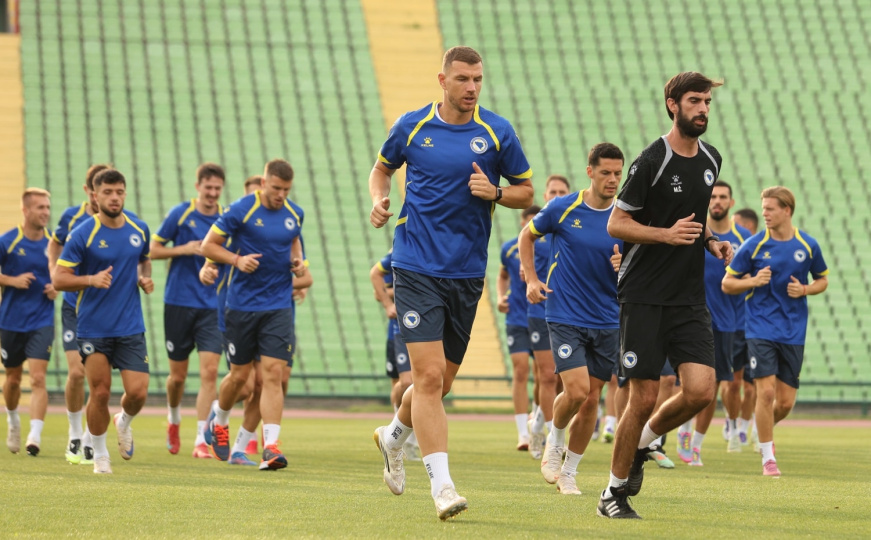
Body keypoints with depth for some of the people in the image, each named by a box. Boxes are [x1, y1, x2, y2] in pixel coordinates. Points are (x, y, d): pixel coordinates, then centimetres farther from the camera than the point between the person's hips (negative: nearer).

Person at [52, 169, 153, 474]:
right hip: (93, 330, -3)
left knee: (137, 392, -7)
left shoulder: (139, 230, 5)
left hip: (131, 328, 3)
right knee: (100, 392, -1)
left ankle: (124, 423, 28)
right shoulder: (82, 234, -9)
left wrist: (145, 278, 4)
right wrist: (92, 280, -25)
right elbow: (58, 279, -9)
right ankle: (99, 454, 19)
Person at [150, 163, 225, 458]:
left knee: (209, 370, -11)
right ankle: (173, 419, 38)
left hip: (212, 306, 1)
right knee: (178, 374, 8)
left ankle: (201, 440, -8)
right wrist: (184, 249, -15)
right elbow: (153, 250, 0)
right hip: (179, 303, -1)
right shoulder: (181, 214, -4)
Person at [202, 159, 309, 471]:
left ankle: (270, 446, -15)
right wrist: (237, 260, -20)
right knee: (239, 375, 7)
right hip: (242, 303, -2)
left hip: (278, 307, 2)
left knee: (273, 373, -10)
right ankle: (219, 422, 38)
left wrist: (298, 261, 5)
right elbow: (208, 246, -4)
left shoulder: (294, 214, 5)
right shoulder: (240, 210, -9)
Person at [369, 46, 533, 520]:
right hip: (417, 270, -2)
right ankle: (441, 486, -14)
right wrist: (378, 198, -1)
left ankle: (394, 437, 43)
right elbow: (383, 167, 19)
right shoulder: (411, 126, 1)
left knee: (440, 383, 13)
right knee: (429, 376, -14)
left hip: (467, 274, 3)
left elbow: (526, 191, 9)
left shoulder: (497, 132, 1)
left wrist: (495, 193, -12)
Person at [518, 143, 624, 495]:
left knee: (591, 400, 4)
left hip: (607, 321, 3)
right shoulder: (562, 208, -5)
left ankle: (569, 471, 19)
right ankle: (555, 441, 13)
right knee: (577, 390, -17)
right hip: (565, 317, -3)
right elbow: (527, 236, 12)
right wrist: (532, 279, 2)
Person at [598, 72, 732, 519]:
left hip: (690, 298, 6)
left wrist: (710, 241, 8)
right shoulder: (652, 162, -10)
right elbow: (616, 224, -8)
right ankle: (614, 492, 10)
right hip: (645, 295, -6)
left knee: (701, 391, -9)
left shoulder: (711, 160, 11)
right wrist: (667, 234, -20)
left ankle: (640, 444, 18)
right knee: (644, 398, -5)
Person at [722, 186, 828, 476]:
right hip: (761, 329, -2)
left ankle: (766, 430, 35)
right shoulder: (754, 245, -4)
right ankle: (768, 457, -1)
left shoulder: (808, 245, 0)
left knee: (786, 402, 2)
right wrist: (754, 281, -16)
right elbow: (727, 283, 2)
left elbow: (823, 279, 15)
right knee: (766, 391, -14)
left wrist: (805, 290, -6)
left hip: (793, 332, 2)